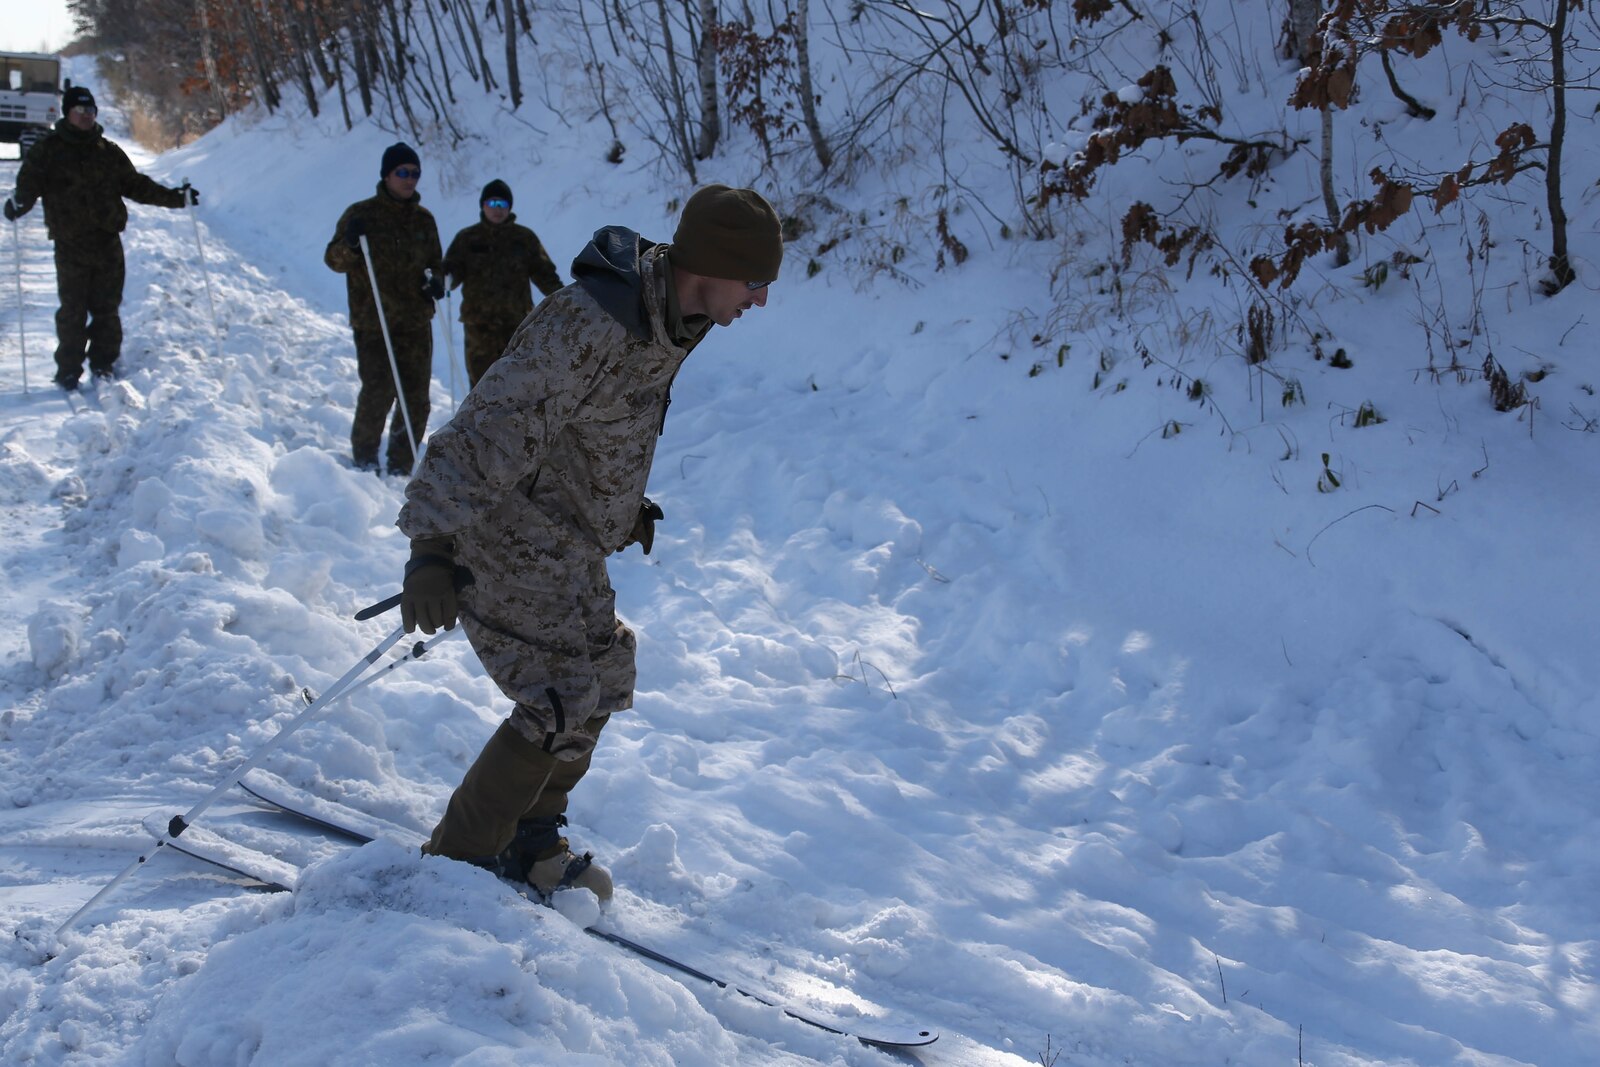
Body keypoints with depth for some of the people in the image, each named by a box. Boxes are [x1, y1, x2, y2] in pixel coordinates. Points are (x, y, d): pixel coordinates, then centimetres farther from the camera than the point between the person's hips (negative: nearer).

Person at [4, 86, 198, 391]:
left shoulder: (109, 151, 13)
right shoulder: (48, 149, 2)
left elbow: (135, 185, 19)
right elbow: (29, 182, -6)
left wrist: (174, 197, 14)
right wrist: (19, 203, -28)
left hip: (108, 242, 3)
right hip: (70, 243, -3)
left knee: (107, 308, 5)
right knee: (72, 311, -2)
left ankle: (104, 363, 17)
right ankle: (69, 369, 7)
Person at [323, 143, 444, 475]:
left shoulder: (423, 219, 12)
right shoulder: (362, 213, -1)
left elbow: (435, 262, 23)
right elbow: (334, 260, -3)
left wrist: (436, 281, -1)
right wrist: (350, 244, -25)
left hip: (416, 323, 4)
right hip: (372, 323, -4)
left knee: (416, 398, 3)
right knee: (378, 393, -9)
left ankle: (401, 466, 16)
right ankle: (364, 457, 13)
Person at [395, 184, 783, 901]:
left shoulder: (666, 320, 1)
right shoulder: (586, 328, -30)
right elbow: (491, 430, -34)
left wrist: (628, 510, 25)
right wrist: (433, 546, -39)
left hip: (570, 550, 9)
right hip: (510, 541, -9)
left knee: (601, 685, 14)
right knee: (564, 705, -8)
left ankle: (527, 842, 30)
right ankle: (460, 860, 8)